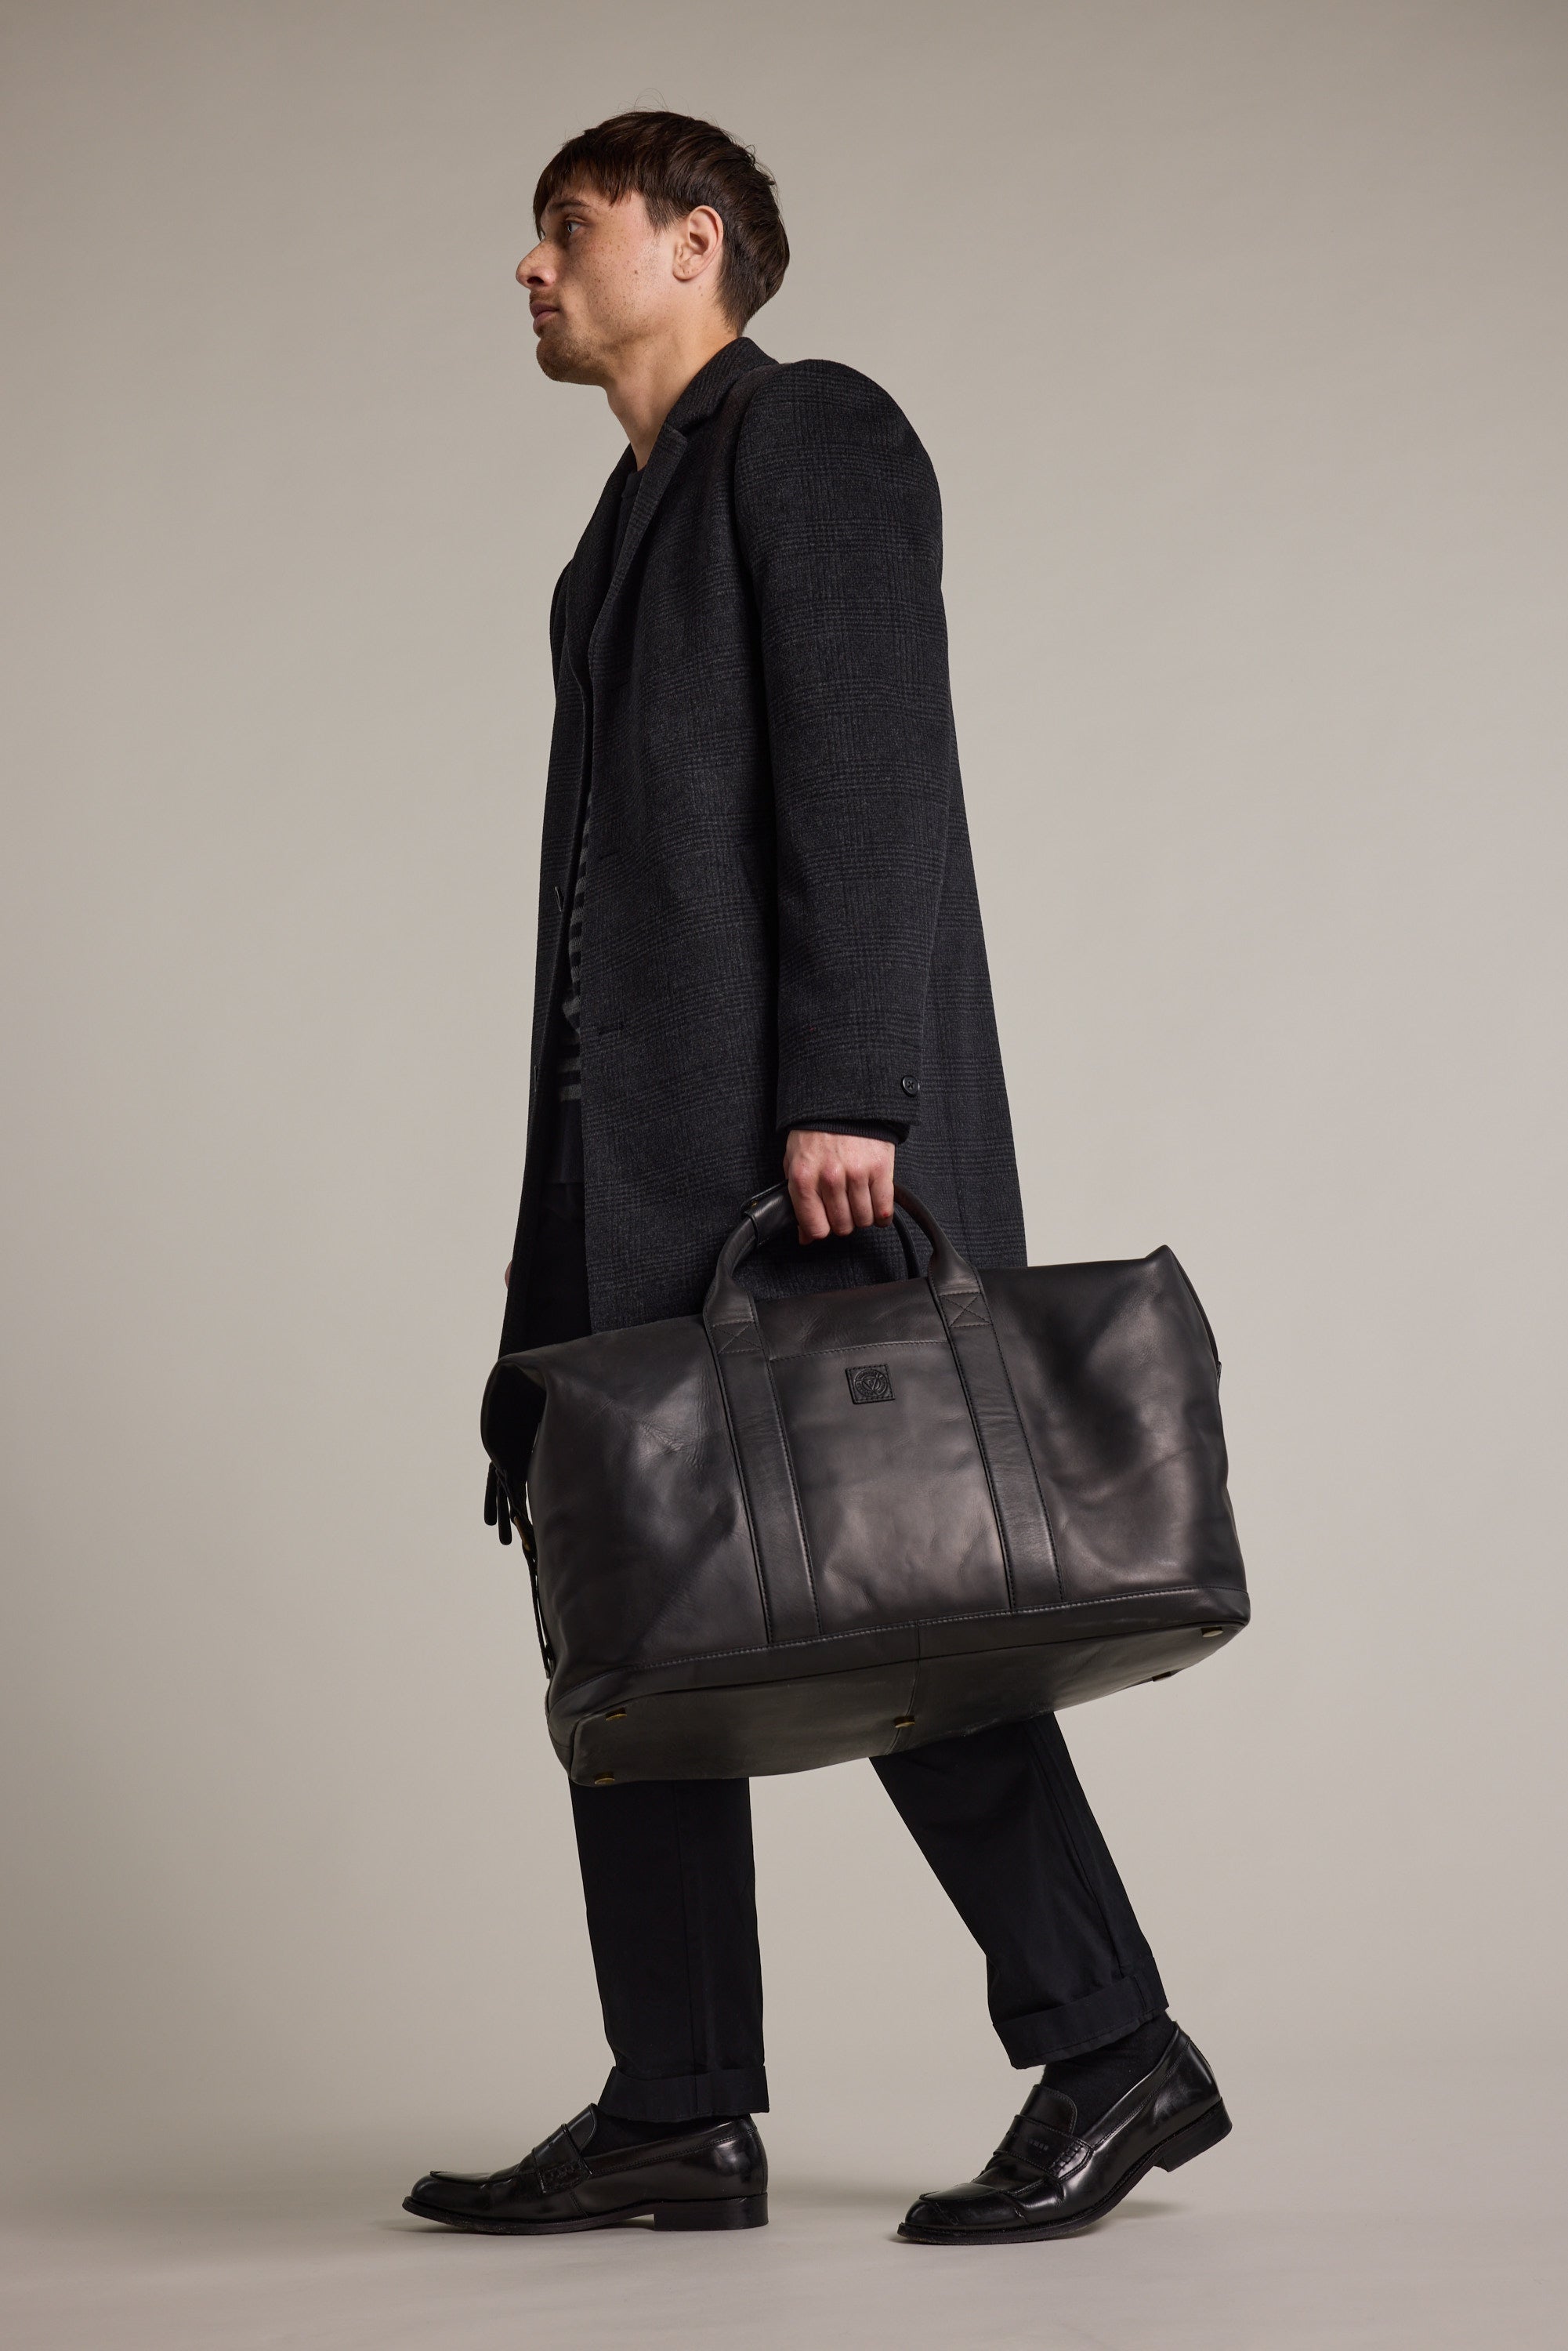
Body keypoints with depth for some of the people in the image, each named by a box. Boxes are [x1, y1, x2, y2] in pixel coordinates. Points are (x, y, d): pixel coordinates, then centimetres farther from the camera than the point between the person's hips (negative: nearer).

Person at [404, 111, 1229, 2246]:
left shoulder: (810, 431, -1)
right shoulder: (641, 515, 25)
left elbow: (869, 766, -13)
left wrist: (844, 1091, -22)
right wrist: (583, 1186, 16)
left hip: (807, 1129, -9)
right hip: (647, 1151, 9)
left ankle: (1114, 2054, 3)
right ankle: (680, 2119, 8)